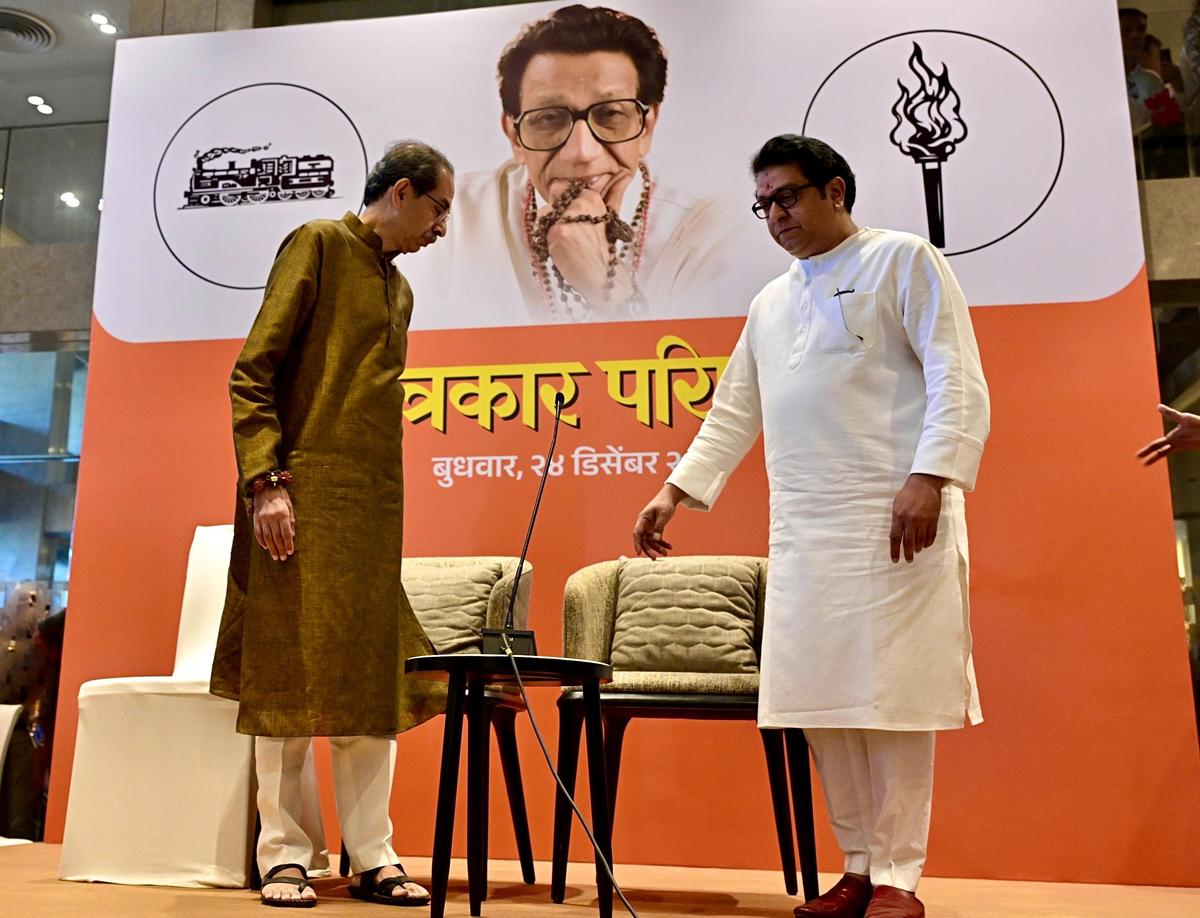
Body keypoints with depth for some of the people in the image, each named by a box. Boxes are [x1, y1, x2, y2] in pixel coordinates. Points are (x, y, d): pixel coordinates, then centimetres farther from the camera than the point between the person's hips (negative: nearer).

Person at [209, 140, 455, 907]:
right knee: (287, 677, 0)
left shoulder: (400, 290, 21)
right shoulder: (319, 246, 1)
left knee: (374, 680, 5)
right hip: (303, 497, -7)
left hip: (375, 507, 7)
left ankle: (372, 856, 13)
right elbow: (252, 373, -7)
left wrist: (387, 507, 14)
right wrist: (265, 481, -17)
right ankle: (284, 854, 11)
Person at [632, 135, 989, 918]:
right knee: (821, 703, 5)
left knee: (890, 698, -4)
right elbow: (733, 413, 23)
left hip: (893, 518, -5)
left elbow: (957, 379, -5)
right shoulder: (771, 303, 22)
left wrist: (930, 475, -18)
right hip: (802, 530, 6)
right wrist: (677, 491, 14)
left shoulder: (904, 261, 5)